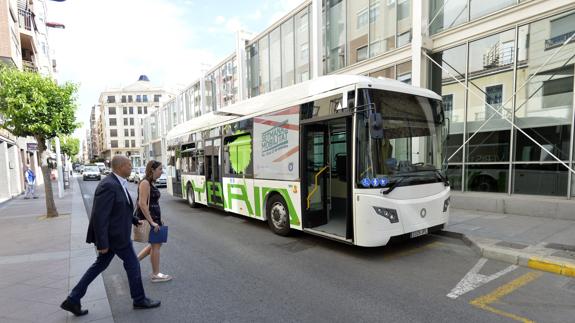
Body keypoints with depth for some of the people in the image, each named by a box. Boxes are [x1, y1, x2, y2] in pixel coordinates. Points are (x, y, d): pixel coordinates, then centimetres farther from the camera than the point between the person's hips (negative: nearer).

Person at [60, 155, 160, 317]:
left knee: (100, 265, 19)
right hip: (115, 235, -10)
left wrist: (135, 220, 19)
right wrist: (102, 243, -22)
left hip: (114, 233, 10)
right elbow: (99, 216, -26)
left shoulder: (117, 183, 6)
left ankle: (73, 300, 29)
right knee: (132, 264, 6)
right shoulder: (108, 186, -26)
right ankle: (139, 300, 23)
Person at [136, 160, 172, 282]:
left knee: (155, 244, 17)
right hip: (148, 219, -9)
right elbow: (142, 204, -23)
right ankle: (156, 275, 15)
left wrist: (159, 219, 19)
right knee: (156, 245, 2)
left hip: (154, 218, 9)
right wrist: (152, 222, -24)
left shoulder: (151, 183, 12)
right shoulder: (145, 183, -17)